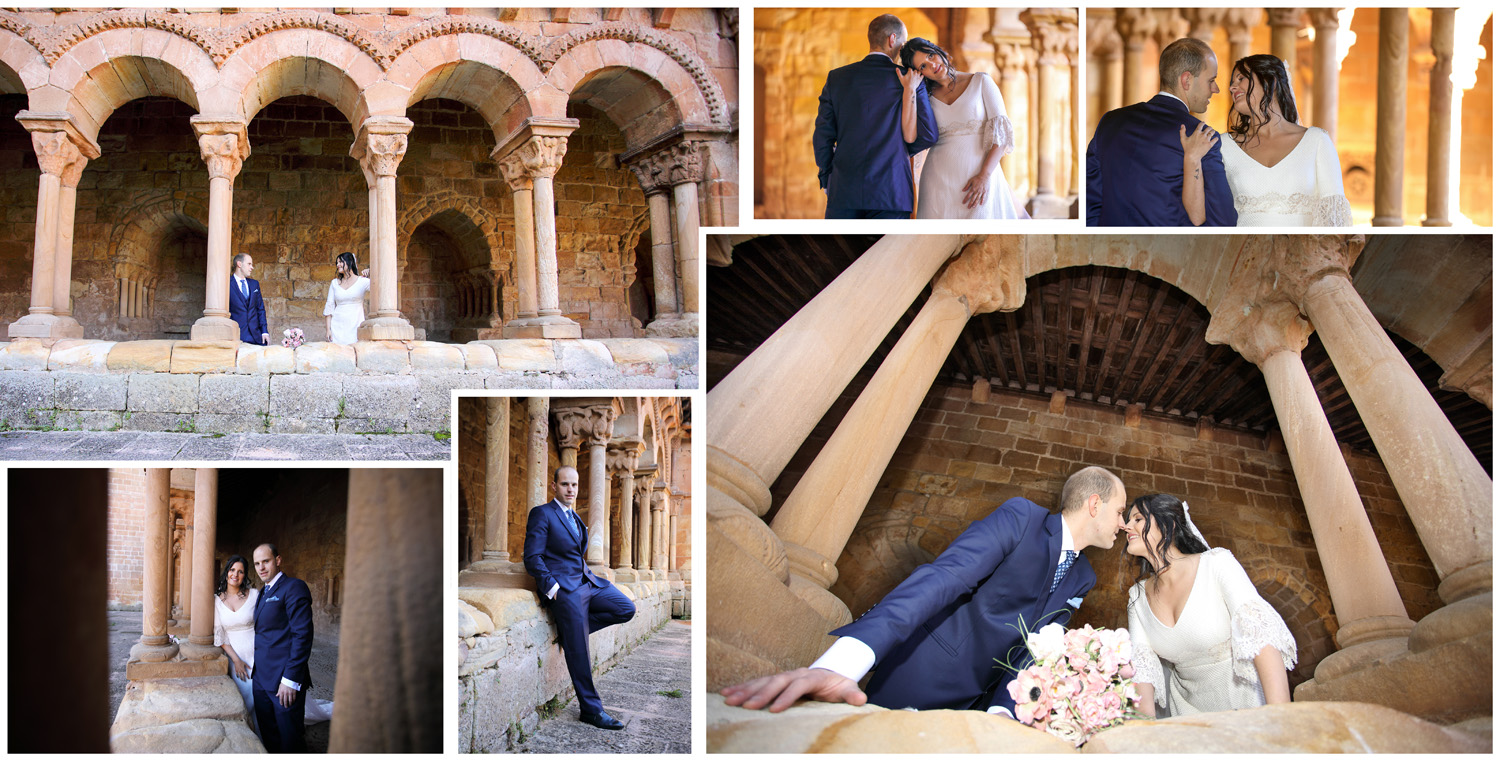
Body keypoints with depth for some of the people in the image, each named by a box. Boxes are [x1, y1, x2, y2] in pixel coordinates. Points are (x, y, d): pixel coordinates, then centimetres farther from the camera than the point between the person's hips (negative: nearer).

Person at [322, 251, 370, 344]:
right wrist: (328, 329, 3)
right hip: (337, 326, 3)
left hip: (355, 326, -3)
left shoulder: (363, 282, 3)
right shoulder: (334, 283, 13)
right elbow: (329, 307, 12)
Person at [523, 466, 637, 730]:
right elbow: (532, 558, -12)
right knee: (579, 653, -8)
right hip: (564, 589, -8)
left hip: (588, 582, 8)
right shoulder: (542, 514, -5)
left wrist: (589, 575, 12)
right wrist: (552, 587, -16)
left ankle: (573, 629, 4)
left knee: (626, 609, -4)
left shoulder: (575, 518, 20)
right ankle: (591, 710, 0)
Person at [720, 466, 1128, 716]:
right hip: (918, 688, -7)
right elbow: (941, 580, -29)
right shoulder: (1021, 518, -15)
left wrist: (1002, 711, -23)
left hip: (979, 701, 7)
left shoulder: (1081, 578, 10)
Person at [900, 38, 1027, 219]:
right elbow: (910, 136, -8)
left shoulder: (981, 82, 5)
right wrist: (909, 90, -6)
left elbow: (1001, 133, -2)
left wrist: (985, 176, -13)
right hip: (939, 182, 2)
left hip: (980, 177, -2)